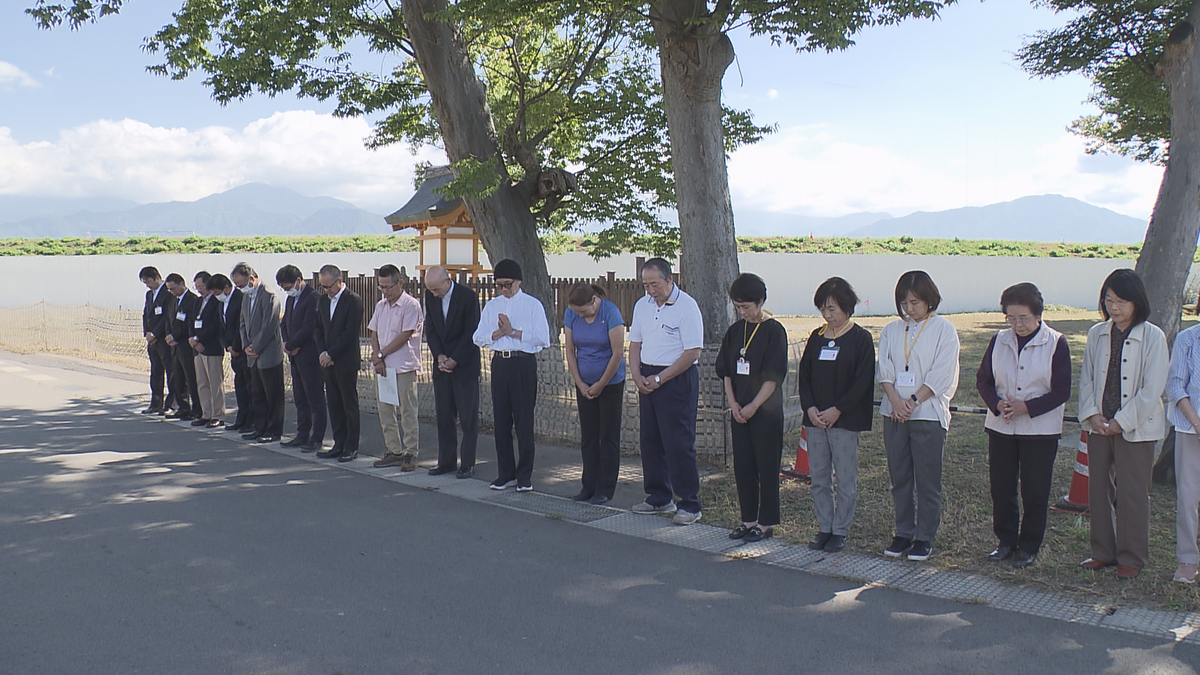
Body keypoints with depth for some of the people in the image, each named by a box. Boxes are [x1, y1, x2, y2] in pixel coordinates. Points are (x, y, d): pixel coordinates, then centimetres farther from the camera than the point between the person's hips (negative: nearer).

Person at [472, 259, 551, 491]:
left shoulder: (532, 305, 0)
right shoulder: (492, 306, 13)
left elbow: (543, 338, -10)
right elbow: (479, 337, 7)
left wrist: (514, 332, -12)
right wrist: (499, 333, -10)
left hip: (524, 363, -4)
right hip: (499, 363, 4)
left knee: (524, 420, -1)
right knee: (501, 420, 7)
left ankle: (525, 476, 8)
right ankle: (506, 474, 17)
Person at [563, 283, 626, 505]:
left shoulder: (610, 312, -17)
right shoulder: (570, 314, -4)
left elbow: (618, 353, -15)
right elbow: (570, 351, 2)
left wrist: (601, 385, -9)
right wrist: (579, 383, -2)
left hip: (610, 382, -4)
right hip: (585, 384, 4)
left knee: (608, 436, 2)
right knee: (587, 436, 7)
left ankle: (605, 489, 9)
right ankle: (589, 486, 16)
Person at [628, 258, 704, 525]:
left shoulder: (687, 306, -12)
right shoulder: (642, 306, 10)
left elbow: (692, 352, -15)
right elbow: (635, 343, 15)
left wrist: (659, 378, -14)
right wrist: (637, 375, -1)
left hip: (677, 379, -7)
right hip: (647, 379, 7)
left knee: (679, 444, -6)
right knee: (650, 441, 11)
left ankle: (689, 505, 1)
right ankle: (659, 497, 24)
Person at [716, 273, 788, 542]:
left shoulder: (774, 330, -8)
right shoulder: (735, 331, 9)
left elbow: (774, 376, -11)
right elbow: (726, 370, 10)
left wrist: (753, 406, -13)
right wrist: (733, 403, -2)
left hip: (766, 411, -6)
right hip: (739, 410, 6)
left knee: (766, 466, 1)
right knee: (742, 465, 9)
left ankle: (766, 523, 10)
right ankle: (748, 519, 20)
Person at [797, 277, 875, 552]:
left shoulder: (860, 338, -4)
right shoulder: (816, 337, 11)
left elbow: (862, 381, -9)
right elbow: (804, 376, 10)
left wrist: (836, 410, -14)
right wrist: (810, 408, -5)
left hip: (845, 420, -5)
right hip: (814, 420, 5)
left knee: (845, 480, 2)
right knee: (819, 478, 9)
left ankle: (840, 531, 12)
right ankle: (824, 528, 19)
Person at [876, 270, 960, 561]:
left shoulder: (943, 329, -2)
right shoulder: (891, 330, 10)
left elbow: (942, 374, -8)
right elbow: (884, 368, 3)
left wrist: (913, 401, -14)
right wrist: (895, 401, -13)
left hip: (928, 414, -4)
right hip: (894, 414, 4)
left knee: (927, 481, 1)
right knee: (899, 479, 9)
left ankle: (925, 537, 10)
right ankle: (903, 533, 20)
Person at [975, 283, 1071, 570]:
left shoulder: (1056, 343, -7)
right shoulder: (998, 341, 4)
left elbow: (1061, 391, -9)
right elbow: (983, 380, 7)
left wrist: (1027, 407, -20)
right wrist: (998, 404, -13)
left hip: (1041, 430, -3)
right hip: (1000, 428, 3)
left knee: (1035, 492, 5)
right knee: (1001, 488, 8)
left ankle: (1028, 547, 18)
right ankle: (1006, 541, 23)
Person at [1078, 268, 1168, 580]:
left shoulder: (1153, 337, -10)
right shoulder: (1097, 334, 3)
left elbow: (1152, 389, -12)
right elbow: (1085, 377, 7)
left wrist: (1121, 422, -13)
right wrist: (1091, 414, -7)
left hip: (1136, 428, -4)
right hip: (1099, 425, 5)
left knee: (1132, 493, 2)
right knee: (1098, 489, 10)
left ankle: (1132, 557, 15)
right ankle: (1103, 552, 23)